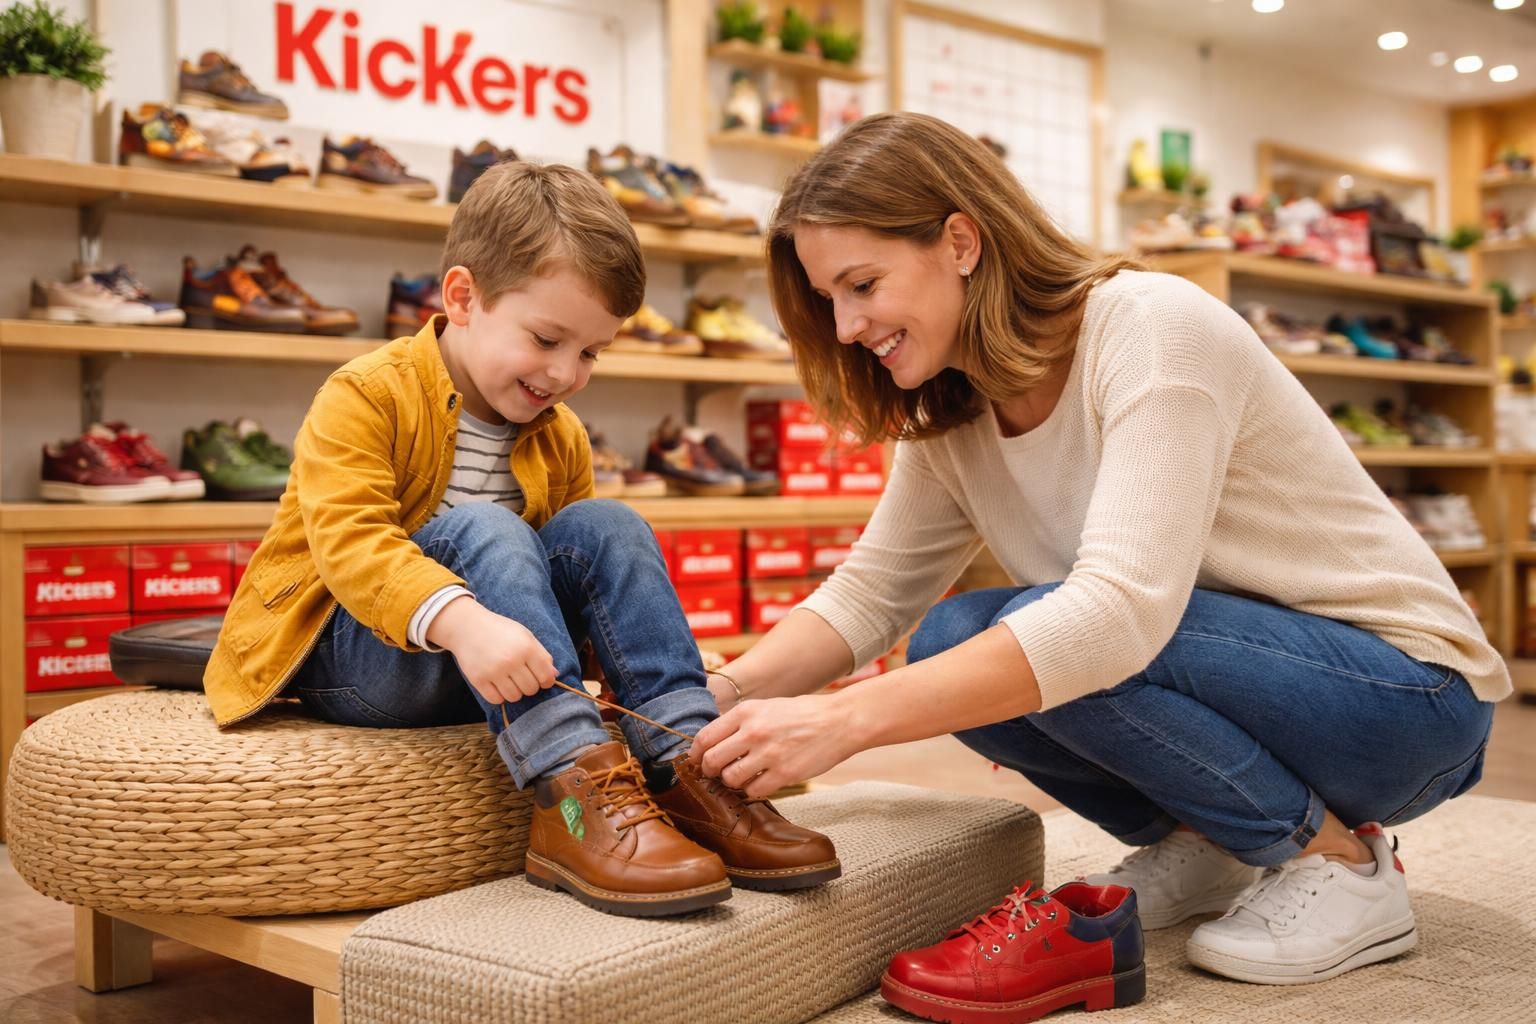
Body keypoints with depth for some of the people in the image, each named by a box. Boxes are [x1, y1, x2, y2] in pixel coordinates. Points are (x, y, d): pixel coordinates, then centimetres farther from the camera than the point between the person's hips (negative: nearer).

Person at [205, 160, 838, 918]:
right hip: (344, 652, -5)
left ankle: (684, 766, -27)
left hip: (489, 676, 5)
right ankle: (573, 788, -42)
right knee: (478, 527, -31)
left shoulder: (559, 439, 7)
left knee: (602, 526, -16)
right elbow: (350, 542, -29)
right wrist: (461, 621, -47)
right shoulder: (367, 396, -14)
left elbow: (603, 579, 7)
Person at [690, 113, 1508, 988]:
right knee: (948, 647, -13)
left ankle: (1340, 862, -8)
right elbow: (868, 593, -1)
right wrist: (729, 694, -20)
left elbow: (1121, 611, -36)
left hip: (1411, 697, -7)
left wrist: (843, 720, -40)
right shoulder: (954, 417, 0)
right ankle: (1194, 848, 6)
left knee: (1041, 636, -28)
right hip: (1235, 666, 7)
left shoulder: (1153, 327, -24)